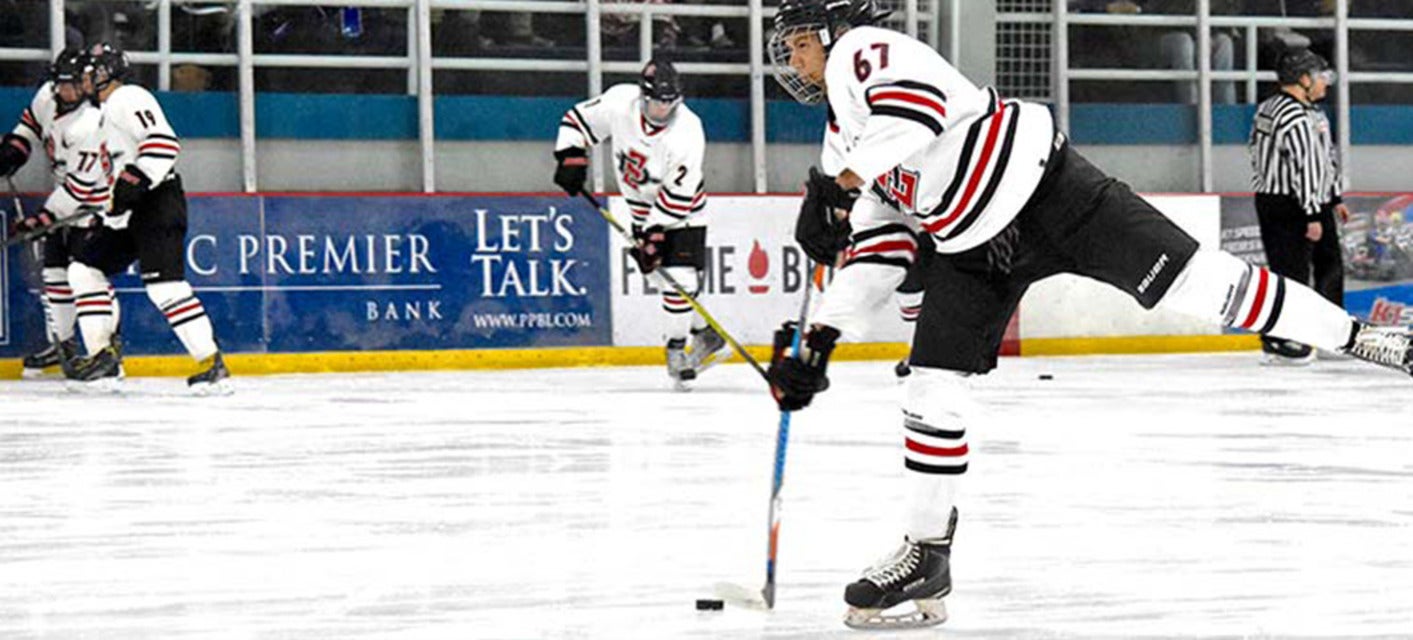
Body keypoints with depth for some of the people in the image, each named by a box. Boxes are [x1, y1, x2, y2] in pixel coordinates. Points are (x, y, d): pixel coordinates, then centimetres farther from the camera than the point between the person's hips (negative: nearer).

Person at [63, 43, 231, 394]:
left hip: (159, 203, -11)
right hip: (128, 214, 11)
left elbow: (164, 142, -23)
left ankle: (212, 363, -21)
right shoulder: (102, 115, 24)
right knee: (84, 268, 12)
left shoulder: (129, 99, -9)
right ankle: (103, 357, 13)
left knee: (164, 284, -20)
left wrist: (134, 181, -26)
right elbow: (90, 176, 34)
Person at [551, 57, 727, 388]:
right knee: (660, 274, 4)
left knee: (680, 278, -14)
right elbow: (578, 120, -4)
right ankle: (705, 335, 20)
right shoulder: (620, 101, -19)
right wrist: (572, 158, -16)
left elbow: (677, 195, -27)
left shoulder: (687, 132, -29)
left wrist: (655, 233, -29)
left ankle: (676, 347, 4)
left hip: (680, 211, -4)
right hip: (642, 208, 4)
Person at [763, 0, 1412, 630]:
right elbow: (878, 252, 19)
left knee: (1185, 280, -15)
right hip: (973, 246, 9)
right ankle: (927, 553, 10)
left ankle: (1357, 336, -9)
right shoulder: (852, 137, 22)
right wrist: (819, 340, 11)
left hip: (1035, 182, -9)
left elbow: (916, 105, -26)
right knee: (932, 386, 1)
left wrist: (838, 188, -26)